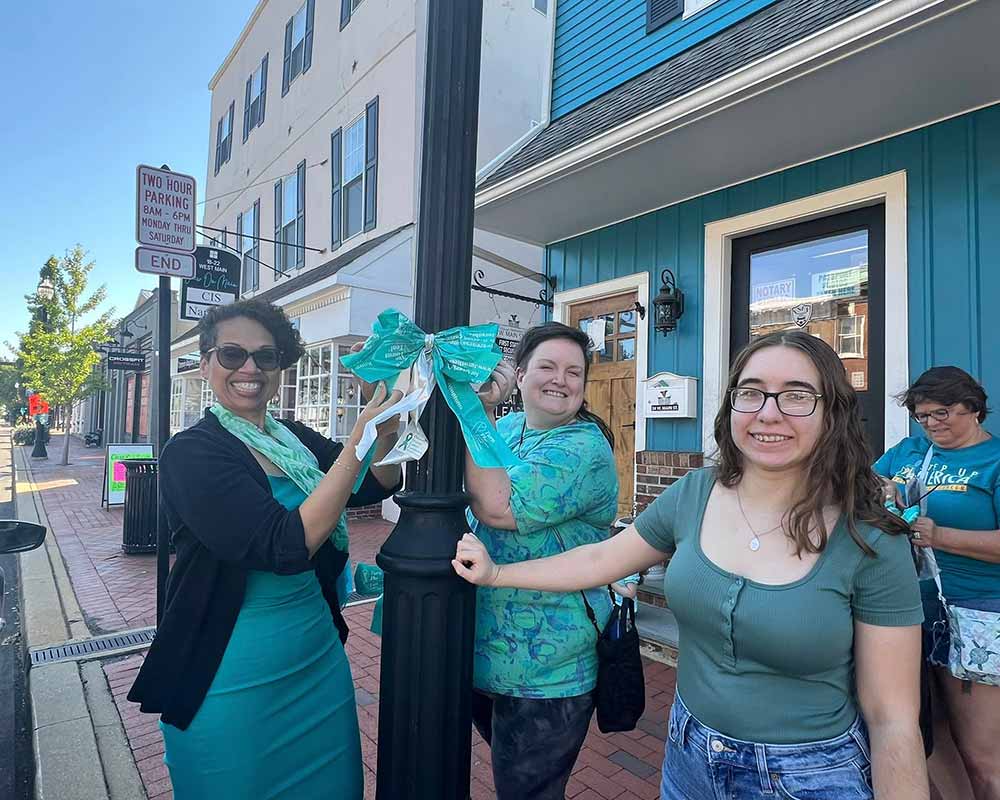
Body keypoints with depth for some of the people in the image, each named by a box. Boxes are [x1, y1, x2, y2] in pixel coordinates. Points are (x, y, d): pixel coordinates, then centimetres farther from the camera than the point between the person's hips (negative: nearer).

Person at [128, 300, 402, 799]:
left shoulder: (296, 440, 1)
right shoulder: (191, 453, -17)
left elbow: (376, 485, -1)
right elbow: (287, 546, -28)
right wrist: (360, 441, -29)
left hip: (320, 659, 6)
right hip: (233, 682, -5)